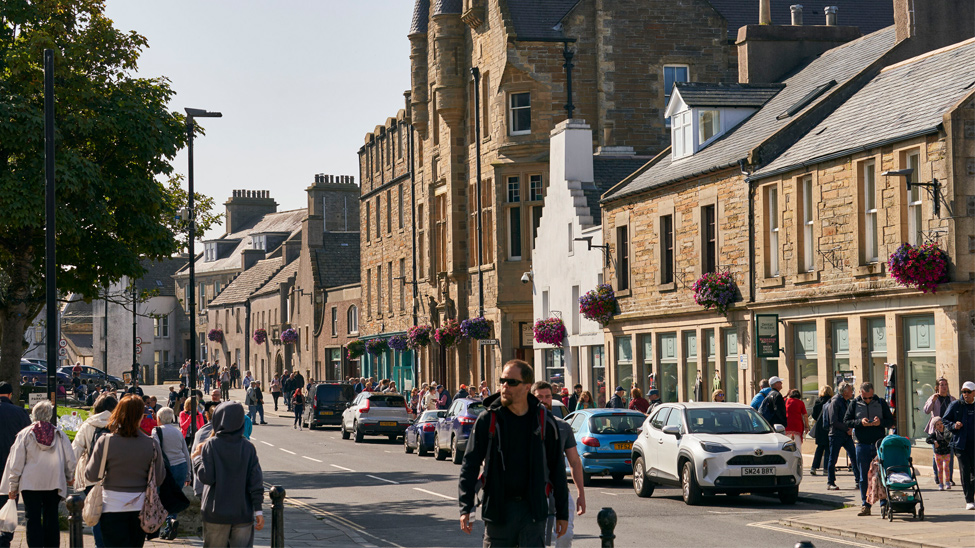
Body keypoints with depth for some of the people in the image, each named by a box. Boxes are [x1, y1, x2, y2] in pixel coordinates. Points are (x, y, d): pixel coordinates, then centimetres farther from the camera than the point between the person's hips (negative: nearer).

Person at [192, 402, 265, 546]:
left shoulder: (211, 445, -8)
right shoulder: (248, 447, -1)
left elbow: (206, 477, -12)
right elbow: (256, 480, -3)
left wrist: (197, 458, 5)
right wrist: (258, 510, 0)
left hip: (216, 514, -2)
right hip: (243, 514, 2)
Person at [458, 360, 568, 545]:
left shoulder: (543, 420, 3)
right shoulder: (487, 419, 1)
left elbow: (557, 468, 8)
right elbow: (470, 464, 0)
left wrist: (562, 513, 7)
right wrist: (466, 508, -10)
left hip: (533, 510, 0)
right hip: (497, 508, 0)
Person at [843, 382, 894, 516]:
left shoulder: (881, 403, 6)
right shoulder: (855, 404, 5)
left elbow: (891, 421, 7)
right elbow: (846, 421, 3)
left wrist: (880, 422, -14)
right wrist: (860, 422, -14)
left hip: (879, 443, 0)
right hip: (862, 445, 0)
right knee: (864, 477, 2)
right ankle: (866, 505, 7)